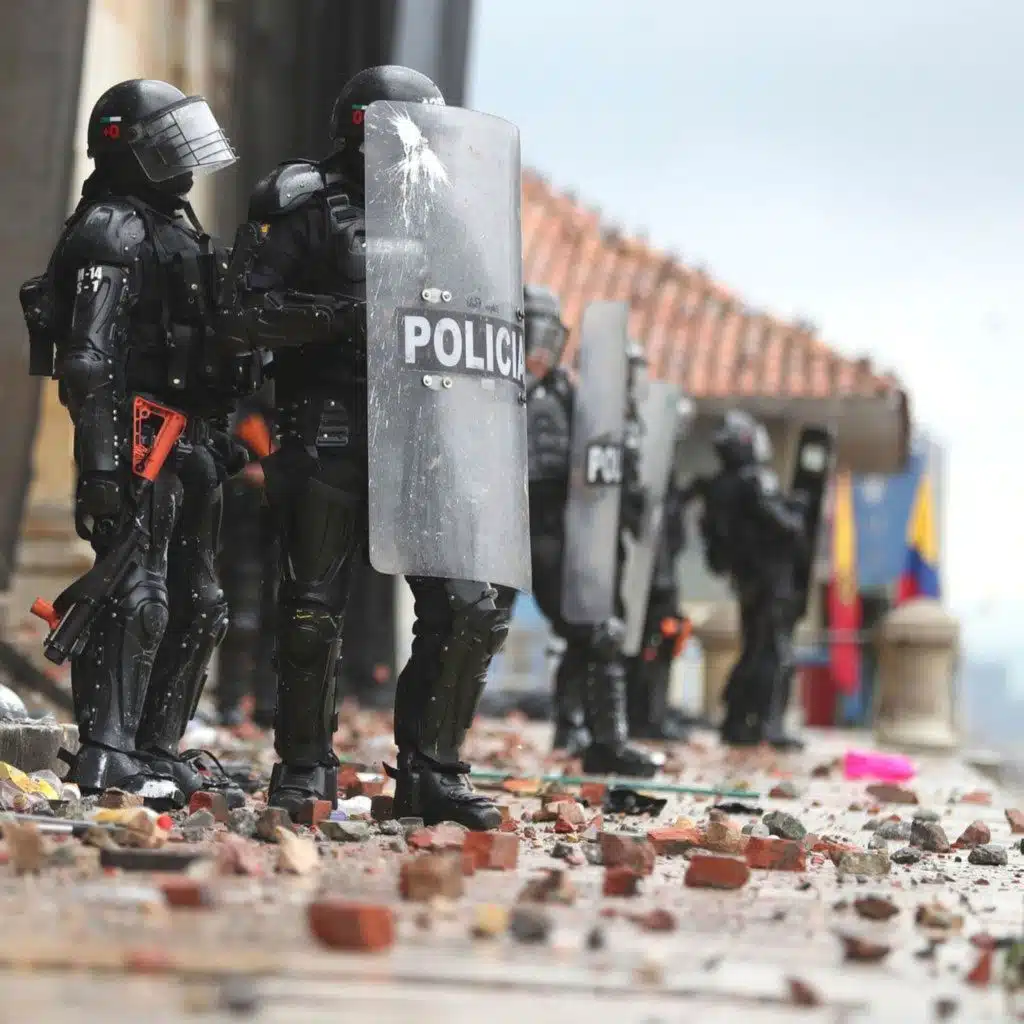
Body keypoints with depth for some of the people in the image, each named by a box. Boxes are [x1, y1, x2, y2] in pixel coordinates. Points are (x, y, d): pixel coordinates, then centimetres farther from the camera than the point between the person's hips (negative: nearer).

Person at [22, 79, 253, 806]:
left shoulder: (174, 226, 20)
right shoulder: (113, 233, -10)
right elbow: (90, 359, -20)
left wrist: (213, 444, 23)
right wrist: (101, 466, -27)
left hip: (191, 446, 10)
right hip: (141, 442, -10)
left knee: (197, 605, 11)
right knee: (136, 596, -15)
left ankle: (156, 748, 17)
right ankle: (105, 754, -16)